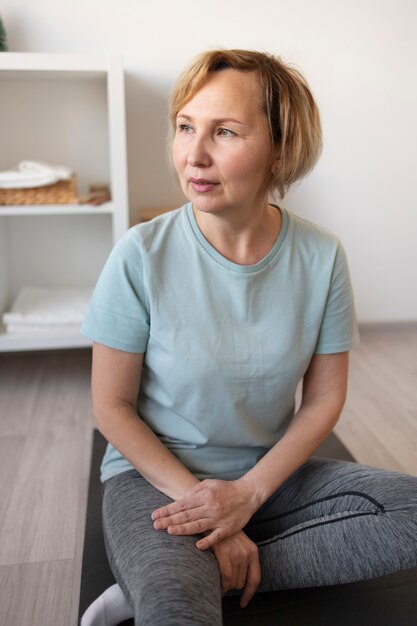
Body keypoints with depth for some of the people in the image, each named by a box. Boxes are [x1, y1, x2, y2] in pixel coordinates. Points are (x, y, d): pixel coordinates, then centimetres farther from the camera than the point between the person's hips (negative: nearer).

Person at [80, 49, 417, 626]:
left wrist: (249, 492, -14)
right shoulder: (142, 257, -15)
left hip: (270, 471, 6)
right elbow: (112, 408, -8)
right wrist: (199, 498, -16)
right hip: (155, 475, -5)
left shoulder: (322, 258, -9)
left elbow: (324, 399, -2)